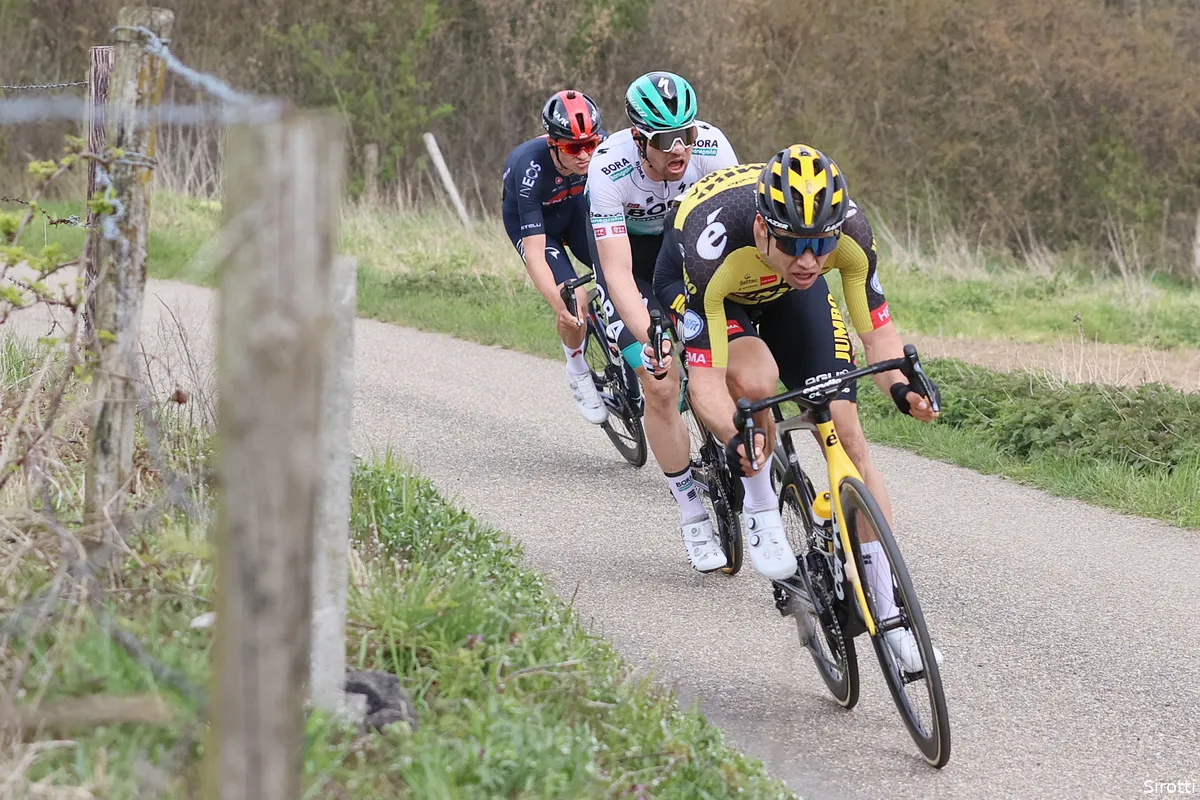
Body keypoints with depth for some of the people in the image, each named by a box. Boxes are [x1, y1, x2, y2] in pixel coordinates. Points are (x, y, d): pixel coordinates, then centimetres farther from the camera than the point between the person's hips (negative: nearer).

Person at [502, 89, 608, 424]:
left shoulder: (601, 148, -30)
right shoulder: (531, 169, -40)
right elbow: (534, 253, -41)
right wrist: (560, 302, -53)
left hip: (573, 206, 3)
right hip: (530, 220, -3)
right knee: (570, 302, -21)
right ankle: (578, 374, 7)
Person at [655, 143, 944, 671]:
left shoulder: (850, 231, -34)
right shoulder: (716, 249, -43)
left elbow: (877, 331, -21)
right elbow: (705, 378, -39)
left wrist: (900, 387, -41)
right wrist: (736, 440, -58)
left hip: (786, 293, 3)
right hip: (689, 285, -3)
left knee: (845, 433, -9)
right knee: (755, 379, -35)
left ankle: (889, 614, -2)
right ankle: (759, 508, -6)